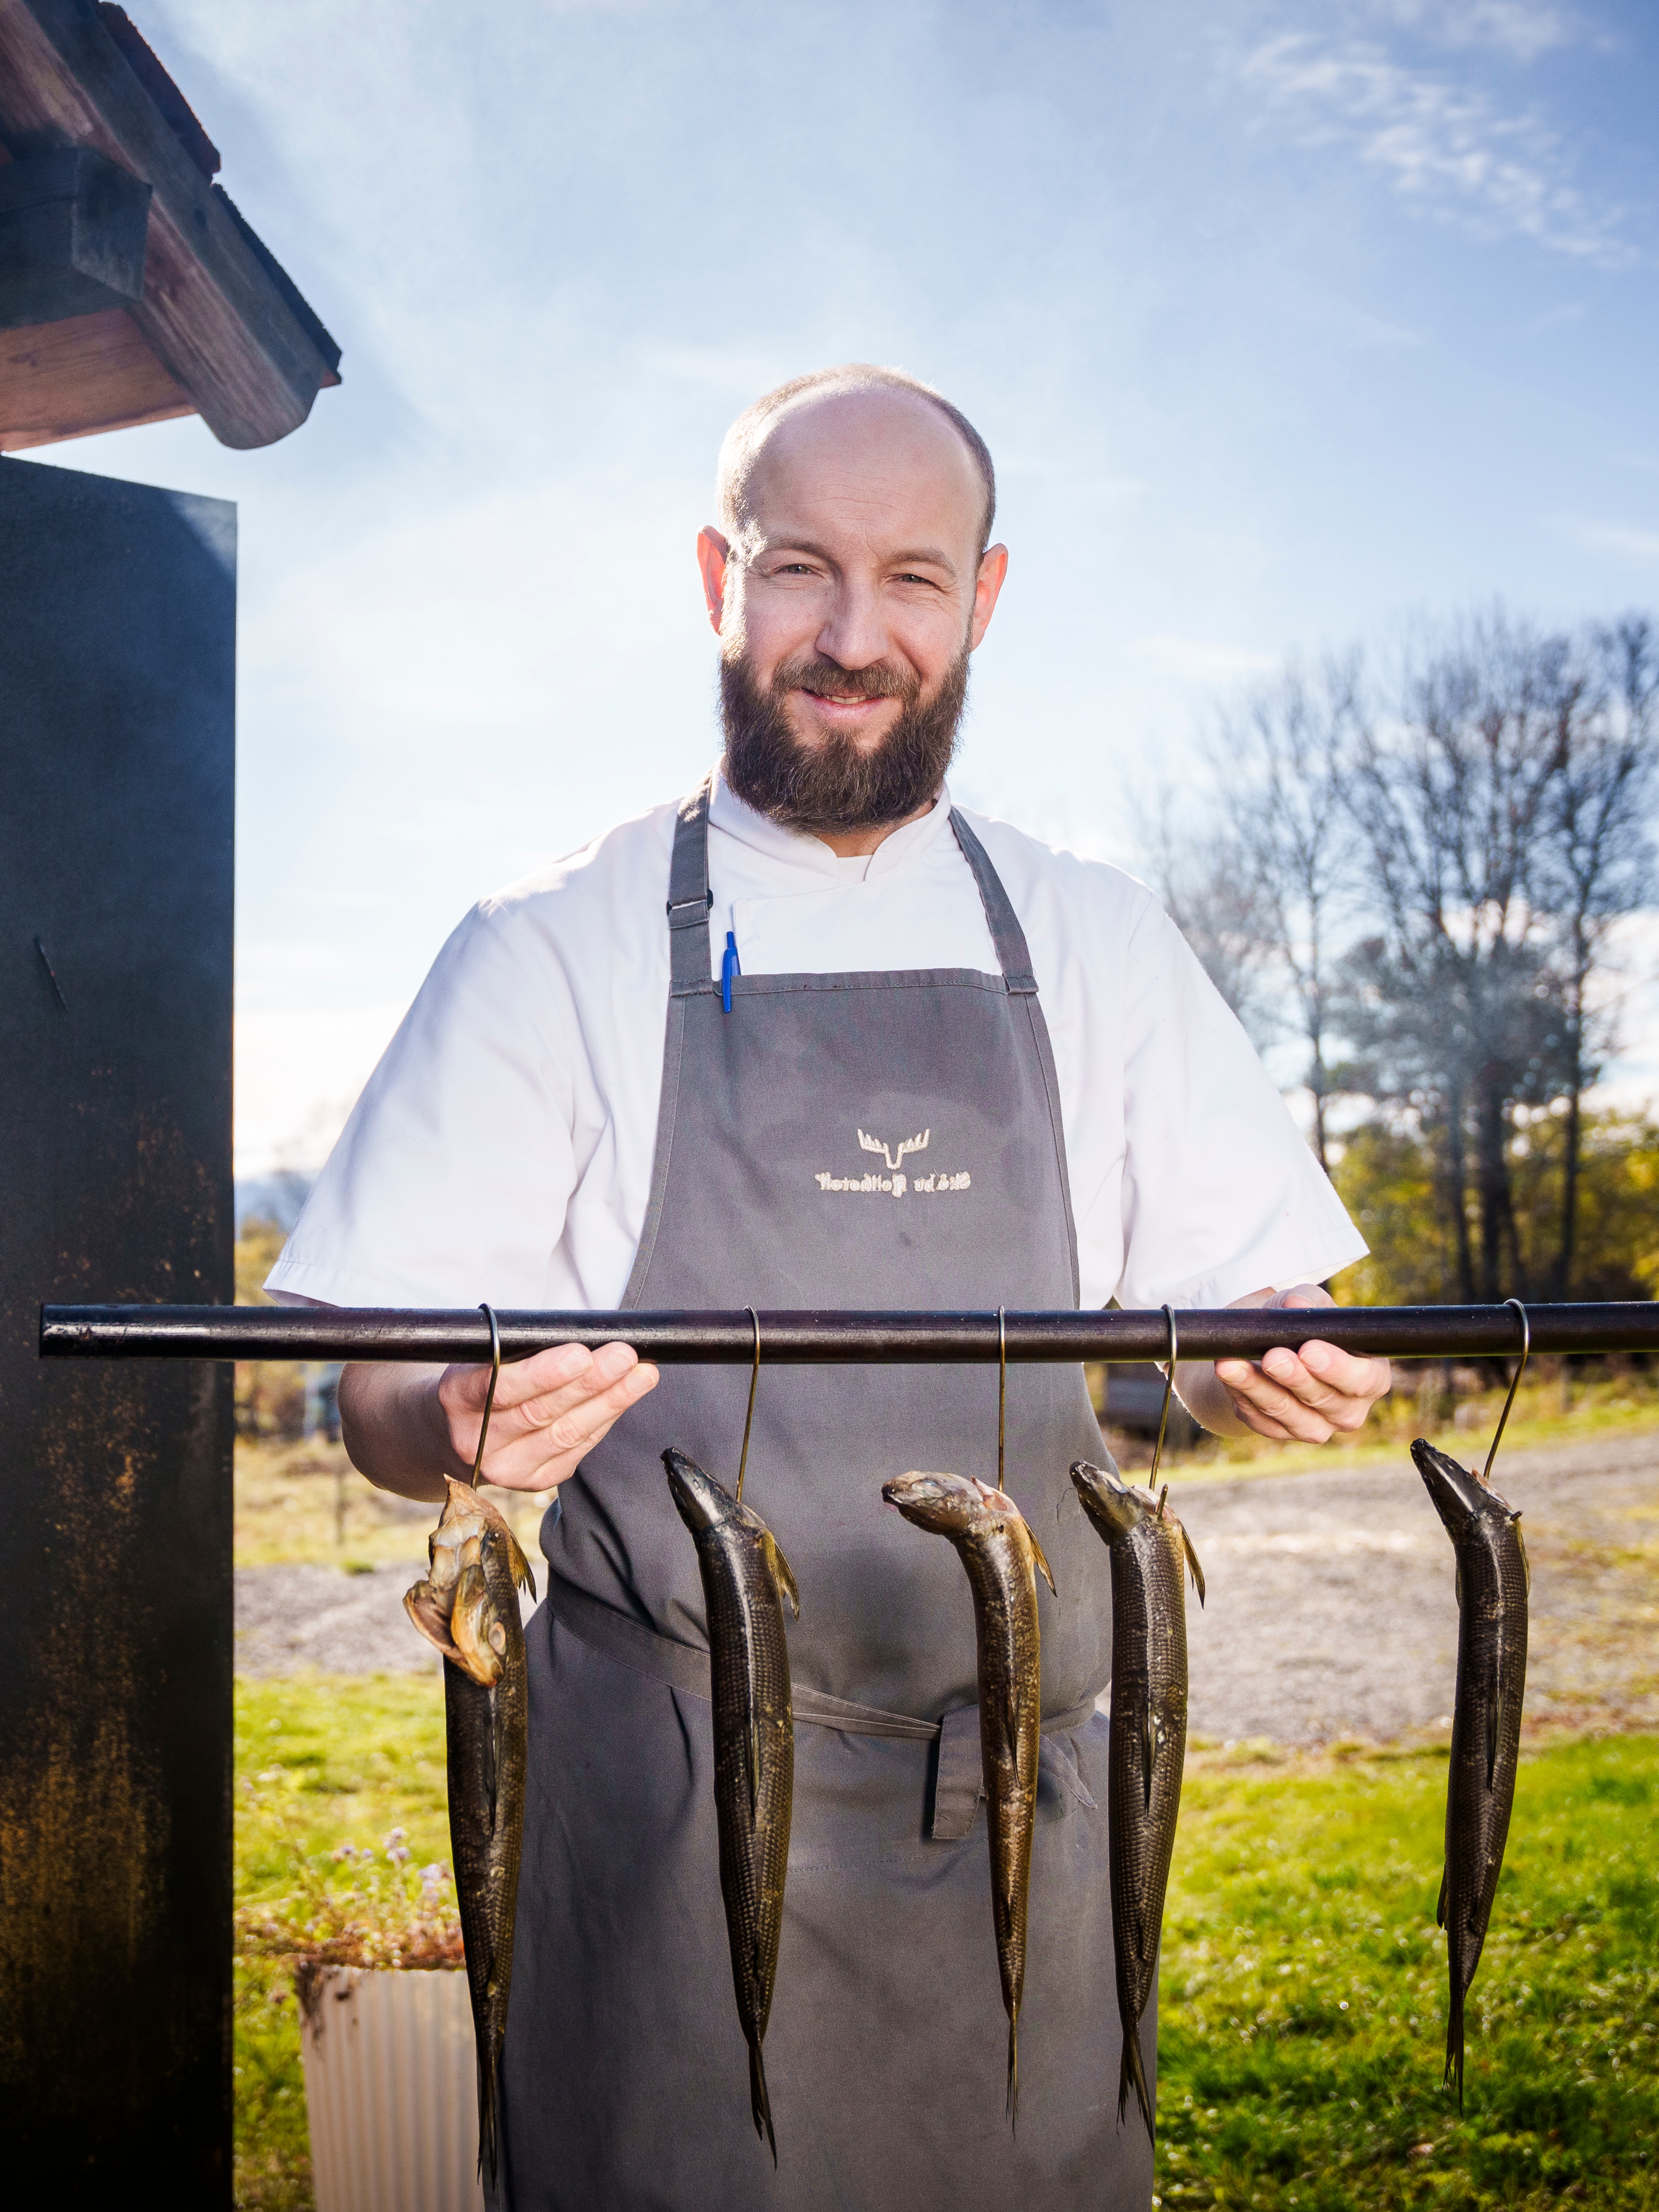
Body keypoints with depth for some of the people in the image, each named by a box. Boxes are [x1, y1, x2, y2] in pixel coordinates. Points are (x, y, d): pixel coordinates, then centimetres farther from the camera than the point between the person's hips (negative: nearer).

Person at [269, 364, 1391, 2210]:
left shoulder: (1097, 944, 8)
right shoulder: (554, 951, 0)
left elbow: (1230, 1302, 10)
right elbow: (378, 1400, -2)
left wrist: (1269, 1367, -12)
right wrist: (469, 1421, -24)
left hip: (1020, 1795, 3)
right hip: (672, 1800, -2)